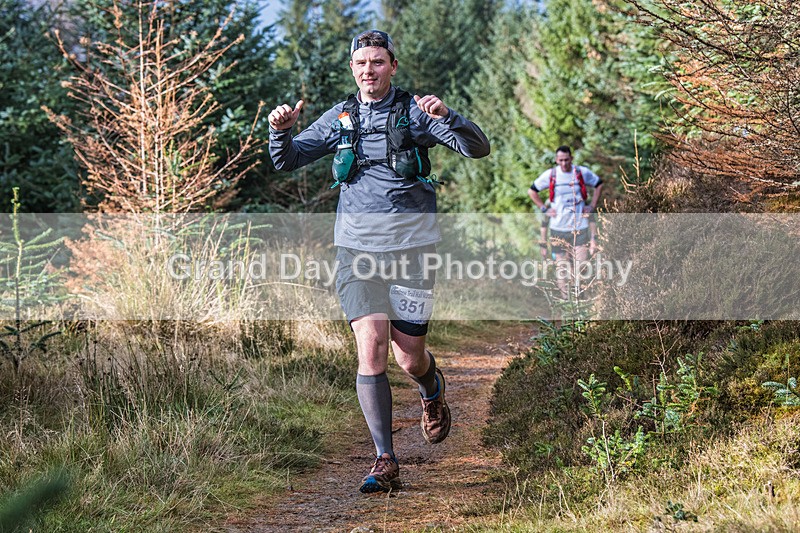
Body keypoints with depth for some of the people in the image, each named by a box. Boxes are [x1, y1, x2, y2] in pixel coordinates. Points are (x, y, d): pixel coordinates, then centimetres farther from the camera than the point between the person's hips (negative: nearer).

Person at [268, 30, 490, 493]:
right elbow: (287, 161, 12)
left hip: (411, 245, -1)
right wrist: (281, 130, -9)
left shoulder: (415, 111, 0)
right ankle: (386, 464, -7)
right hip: (358, 246, 2)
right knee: (371, 349, -13)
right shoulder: (339, 118, 8)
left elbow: (479, 148, -10)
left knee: (409, 359, 2)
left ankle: (433, 388, 41)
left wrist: (446, 116, -29)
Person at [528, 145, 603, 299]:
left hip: (580, 226, 0)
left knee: (581, 263, -7)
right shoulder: (550, 175, -2)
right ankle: (564, 292, 14)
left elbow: (599, 184, 18)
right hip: (558, 227, 0)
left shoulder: (582, 172, 0)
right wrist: (544, 209, 3)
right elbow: (532, 191, 11)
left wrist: (592, 205, 9)